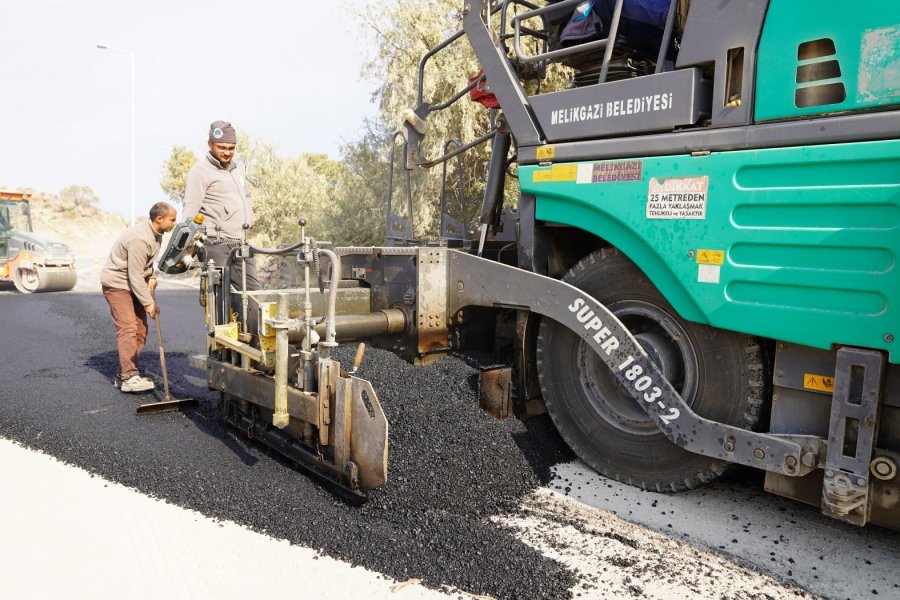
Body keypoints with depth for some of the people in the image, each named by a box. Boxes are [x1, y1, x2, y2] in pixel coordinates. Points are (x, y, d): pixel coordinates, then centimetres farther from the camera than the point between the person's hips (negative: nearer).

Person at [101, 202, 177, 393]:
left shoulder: (156, 234, 4)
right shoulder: (140, 239, -27)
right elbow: (135, 276, -25)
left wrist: (151, 277, 2)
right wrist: (148, 303, -21)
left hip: (132, 284, 10)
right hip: (117, 284, -10)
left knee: (140, 328, 6)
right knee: (128, 327, -17)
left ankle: (124, 374, 13)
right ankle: (129, 377, -18)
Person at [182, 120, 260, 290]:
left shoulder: (237, 169, 20)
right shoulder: (200, 171, -4)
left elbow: (247, 196, 37)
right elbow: (191, 208, -14)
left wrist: (248, 220, 18)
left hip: (239, 244, 8)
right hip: (217, 244, -7)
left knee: (254, 291, 5)